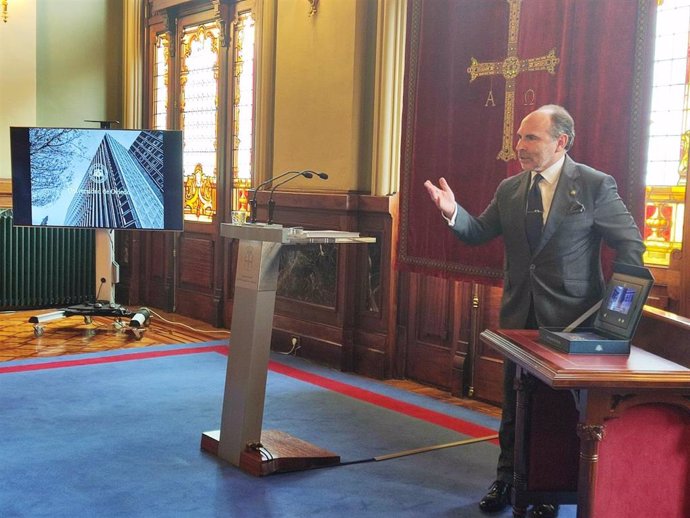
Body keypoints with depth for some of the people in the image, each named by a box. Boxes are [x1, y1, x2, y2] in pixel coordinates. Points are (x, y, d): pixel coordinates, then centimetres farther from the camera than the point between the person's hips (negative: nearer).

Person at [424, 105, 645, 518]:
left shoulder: (596, 185, -9)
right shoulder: (510, 189, 6)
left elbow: (631, 245, -6)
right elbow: (479, 233, 8)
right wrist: (453, 211, -12)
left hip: (570, 317, -4)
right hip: (520, 314, 5)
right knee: (514, 402, 13)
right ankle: (507, 480, 28)